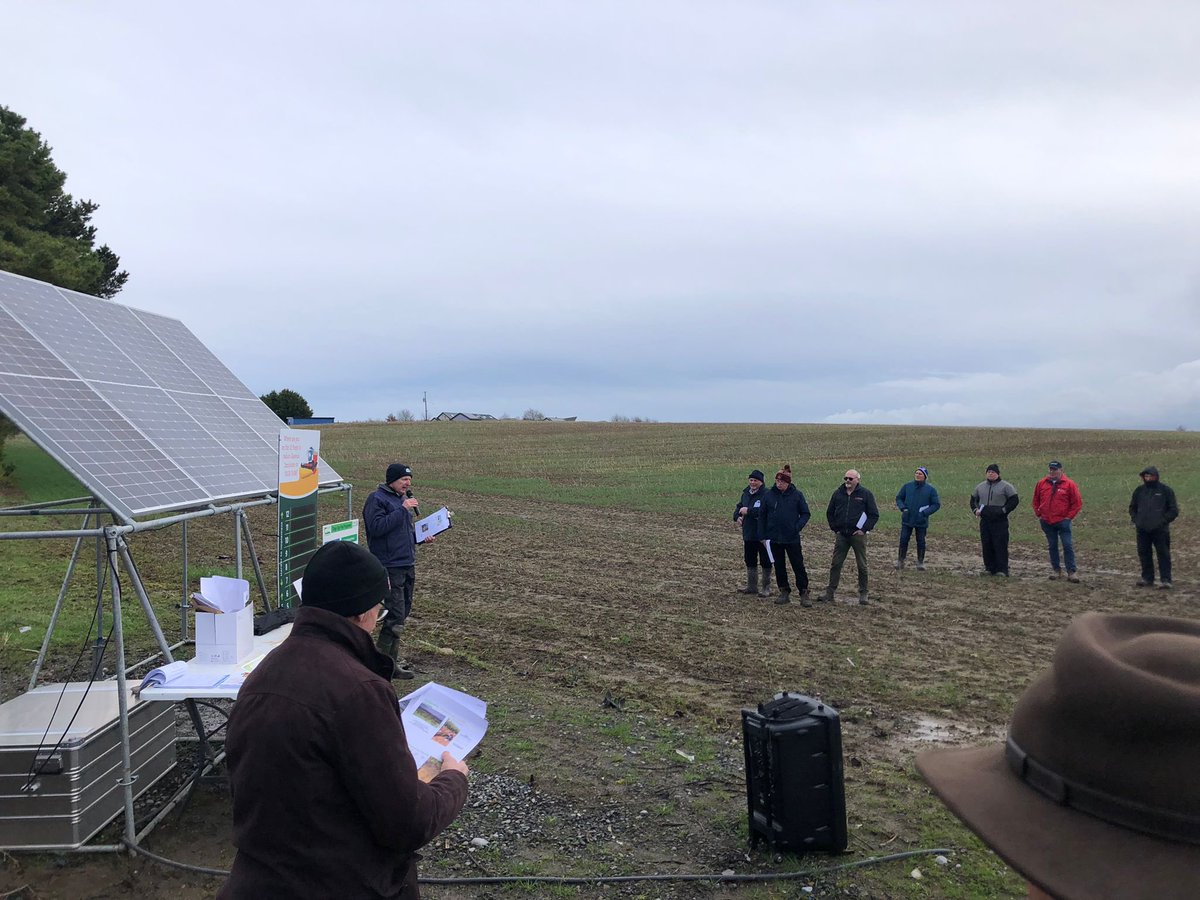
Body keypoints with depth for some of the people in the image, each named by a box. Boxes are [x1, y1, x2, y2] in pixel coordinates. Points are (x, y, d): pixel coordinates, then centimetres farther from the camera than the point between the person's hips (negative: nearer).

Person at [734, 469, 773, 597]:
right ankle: (751, 586, 29)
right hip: (748, 533, 8)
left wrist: (748, 511, -25)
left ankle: (766, 588, 12)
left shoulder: (766, 495, -16)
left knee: (765, 561, 2)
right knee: (749, 561, 16)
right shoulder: (746, 494, 11)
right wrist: (737, 516, -1)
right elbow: (739, 506, 20)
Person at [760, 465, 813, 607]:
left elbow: (806, 514, 2)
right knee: (779, 566, 10)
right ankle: (784, 592, 20)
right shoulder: (769, 495, 0)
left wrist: (797, 527, -12)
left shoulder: (797, 494, -5)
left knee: (798, 566, -1)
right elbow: (763, 515, 7)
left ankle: (804, 593, 6)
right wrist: (764, 535, 4)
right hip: (774, 538, 3)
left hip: (792, 538, -3)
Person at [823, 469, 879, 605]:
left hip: (857, 535, -3)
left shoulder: (866, 494, -2)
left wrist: (864, 529, -8)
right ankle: (830, 593, 7)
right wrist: (834, 528, 7)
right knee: (836, 564, 2)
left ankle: (863, 594, 15)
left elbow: (874, 515, -1)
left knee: (862, 565, 5)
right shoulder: (838, 493, 7)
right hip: (841, 535, 3)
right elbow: (829, 513, 17)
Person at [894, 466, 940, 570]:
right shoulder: (907, 486, 2)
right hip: (907, 519, 1)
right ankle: (900, 561, 12)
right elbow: (899, 498, 11)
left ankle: (920, 562, 19)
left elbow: (936, 504, -2)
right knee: (903, 540, 1)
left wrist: (925, 513, -14)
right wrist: (902, 508, -7)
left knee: (921, 541, 7)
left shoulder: (930, 489, -3)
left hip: (921, 521, -1)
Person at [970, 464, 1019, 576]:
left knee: (1000, 545, -8)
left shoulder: (1005, 486, -1)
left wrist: (1004, 510, -11)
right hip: (984, 520, 5)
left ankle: (1002, 570, -7)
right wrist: (975, 510, 9)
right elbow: (973, 499, 26)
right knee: (986, 545, 6)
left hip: (1000, 521, -5)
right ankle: (990, 568, 15)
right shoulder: (980, 486, 15)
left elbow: (1014, 500, -5)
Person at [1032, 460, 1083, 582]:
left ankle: (1071, 572, -3)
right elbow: (1036, 500, 16)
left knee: (1068, 546, -6)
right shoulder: (1042, 483, 5)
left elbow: (1077, 503, -2)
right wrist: (1039, 514, 9)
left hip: (1063, 521, -4)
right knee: (1052, 546, 11)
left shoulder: (1069, 484, -5)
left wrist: (1069, 517, -5)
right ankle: (1056, 569, 21)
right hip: (1046, 522, 4)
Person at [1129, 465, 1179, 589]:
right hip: (1142, 530, 4)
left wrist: (1163, 521, -10)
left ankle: (1165, 580, -1)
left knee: (1163, 554, -4)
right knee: (1144, 554, 8)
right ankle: (1147, 578, 17)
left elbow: (1174, 510, 0)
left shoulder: (1165, 491, -1)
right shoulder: (1139, 490, 10)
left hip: (1160, 530, -4)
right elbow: (1132, 508, 21)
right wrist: (1135, 520, 6)